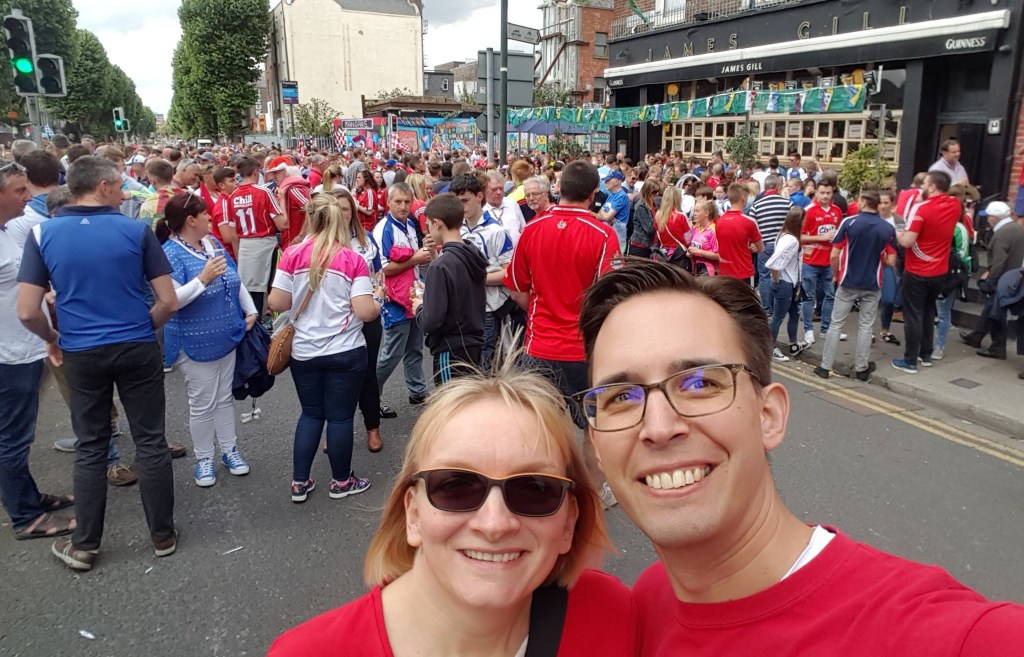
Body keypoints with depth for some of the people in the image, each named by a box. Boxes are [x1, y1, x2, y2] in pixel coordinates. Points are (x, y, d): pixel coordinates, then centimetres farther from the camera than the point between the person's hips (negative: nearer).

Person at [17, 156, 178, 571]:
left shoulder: (43, 234, -4)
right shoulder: (137, 231, -8)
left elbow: (27, 312, -7)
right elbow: (168, 302, -8)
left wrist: (52, 340, 13)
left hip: (82, 355, 2)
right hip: (138, 349, -1)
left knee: (91, 448, 14)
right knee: (150, 442, 9)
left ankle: (84, 546, 23)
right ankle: (163, 535, 20)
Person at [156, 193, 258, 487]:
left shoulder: (212, 242, 5)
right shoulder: (170, 253, -18)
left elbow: (236, 280, 14)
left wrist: (250, 311, 9)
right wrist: (203, 279, -34)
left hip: (228, 338, 7)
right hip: (197, 344, -7)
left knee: (225, 397, 17)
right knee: (203, 404, 5)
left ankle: (229, 449, 30)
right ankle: (203, 459, 23)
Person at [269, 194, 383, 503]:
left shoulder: (292, 254, -5)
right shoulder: (353, 259, -10)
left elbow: (276, 303, -6)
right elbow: (365, 312, -15)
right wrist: (378, 298, 5)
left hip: (304, 352, 3)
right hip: (345, 352, -3)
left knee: (310, 413, 19)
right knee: (340, 416, 10)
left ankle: (300, 483, 24)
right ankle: (341, 482, 25)